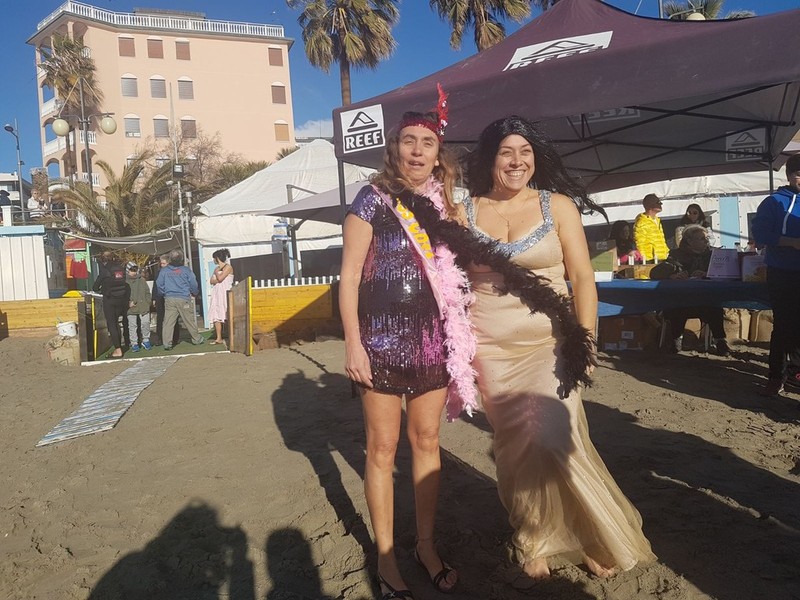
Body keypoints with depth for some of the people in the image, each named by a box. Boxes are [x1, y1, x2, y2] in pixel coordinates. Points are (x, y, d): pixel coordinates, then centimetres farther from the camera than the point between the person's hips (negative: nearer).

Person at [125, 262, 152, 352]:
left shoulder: (141, 279, 11)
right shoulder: (125, 281, 1)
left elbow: (147, 292, 15)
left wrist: (148, 301, 5)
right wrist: (128, 302, -11)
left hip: (143, 307, 2)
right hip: (131, 308, -2)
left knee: (146, 323, 2)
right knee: (132, 326, 1)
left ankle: (146, 341, 19)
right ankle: (134, 344, 10)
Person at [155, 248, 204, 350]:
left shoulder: (164, 271, 4)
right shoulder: (186, 270, -2)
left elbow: (159, 284, 5)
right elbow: (193, 284, 2)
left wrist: (163, 294, 21)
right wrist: (195, 293, 21)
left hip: (169, 299, 2)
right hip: (184, 299, -2)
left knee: (168, 322, 2)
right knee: (189, 321, 8)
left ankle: (167, 344, -1)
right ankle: (197, 339, 20)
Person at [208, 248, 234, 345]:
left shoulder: (228, 267, -3)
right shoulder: (217, 268, 20)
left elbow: (220, 278, -15)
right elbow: (212, 281, 12)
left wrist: (216, 272, 2)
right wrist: (217, 280, -7)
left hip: (225, 294, -7)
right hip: (217, 294, 7)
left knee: (227, 316, -10)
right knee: (216, 316, 0)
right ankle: (219, 338, 2)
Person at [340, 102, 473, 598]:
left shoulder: (446, 205, 9)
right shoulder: (373, 200, -4)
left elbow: (458, 274, 15)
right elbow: (350, 276, -7)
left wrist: (464, 339, 9)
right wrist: (353, 344, -13)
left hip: (434, 341, 4)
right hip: (383, 340, -4)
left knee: (427, 441, 11)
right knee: (384, 448, 4)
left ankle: (427, 545, 26)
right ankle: (386, 558, 18)